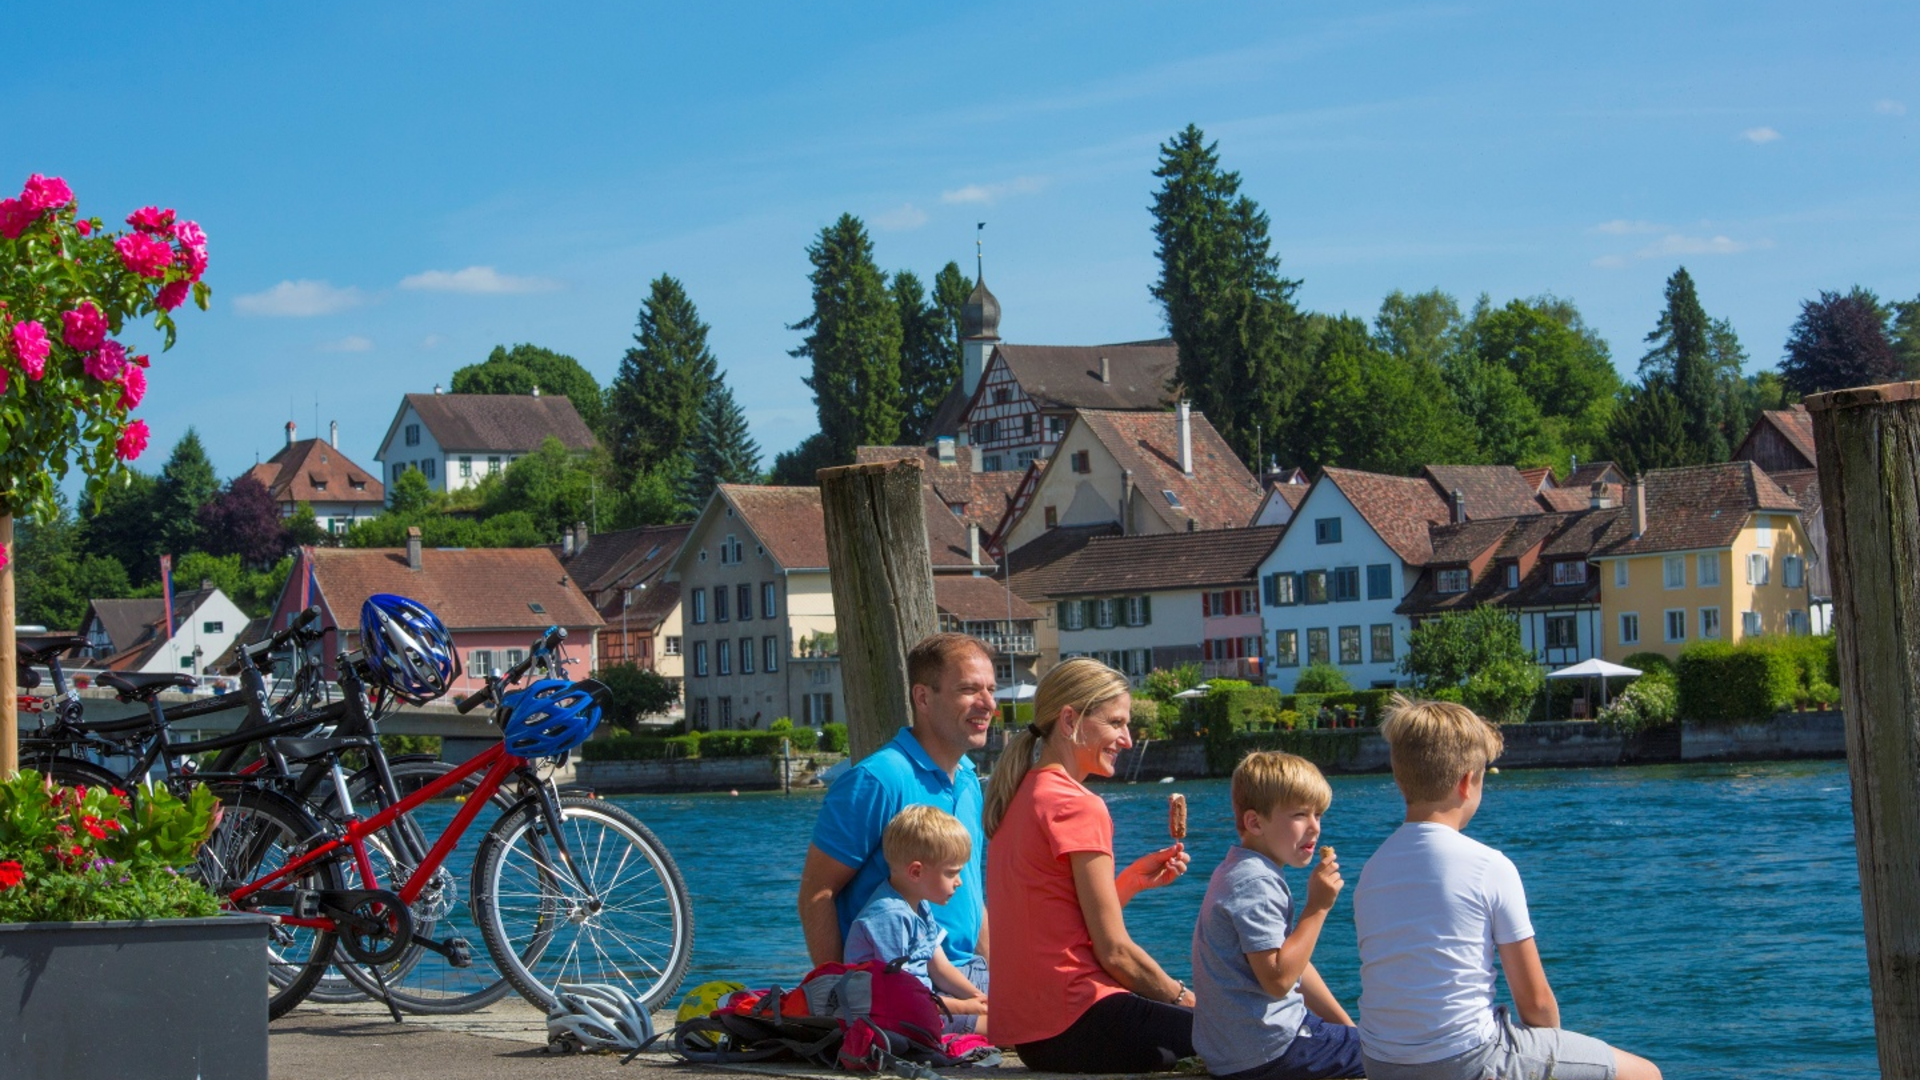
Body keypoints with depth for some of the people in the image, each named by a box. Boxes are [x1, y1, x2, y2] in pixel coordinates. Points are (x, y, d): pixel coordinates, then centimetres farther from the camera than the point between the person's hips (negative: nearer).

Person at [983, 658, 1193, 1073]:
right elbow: (1113, 951, -12)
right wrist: (1184, 998, 0)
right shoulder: (1077, 806, -13)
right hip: (1076, 1029, -10)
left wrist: (1132, 880, 10)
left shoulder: (1021, 799, 14)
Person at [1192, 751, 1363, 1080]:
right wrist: (1317, 908, -19)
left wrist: (1346, 1026, 16)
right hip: (1266, 1052, -10)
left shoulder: (1247, 874, 15)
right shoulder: (1255, 884, -18)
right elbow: (1278, 980, -24)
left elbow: (1292, 963, 19)